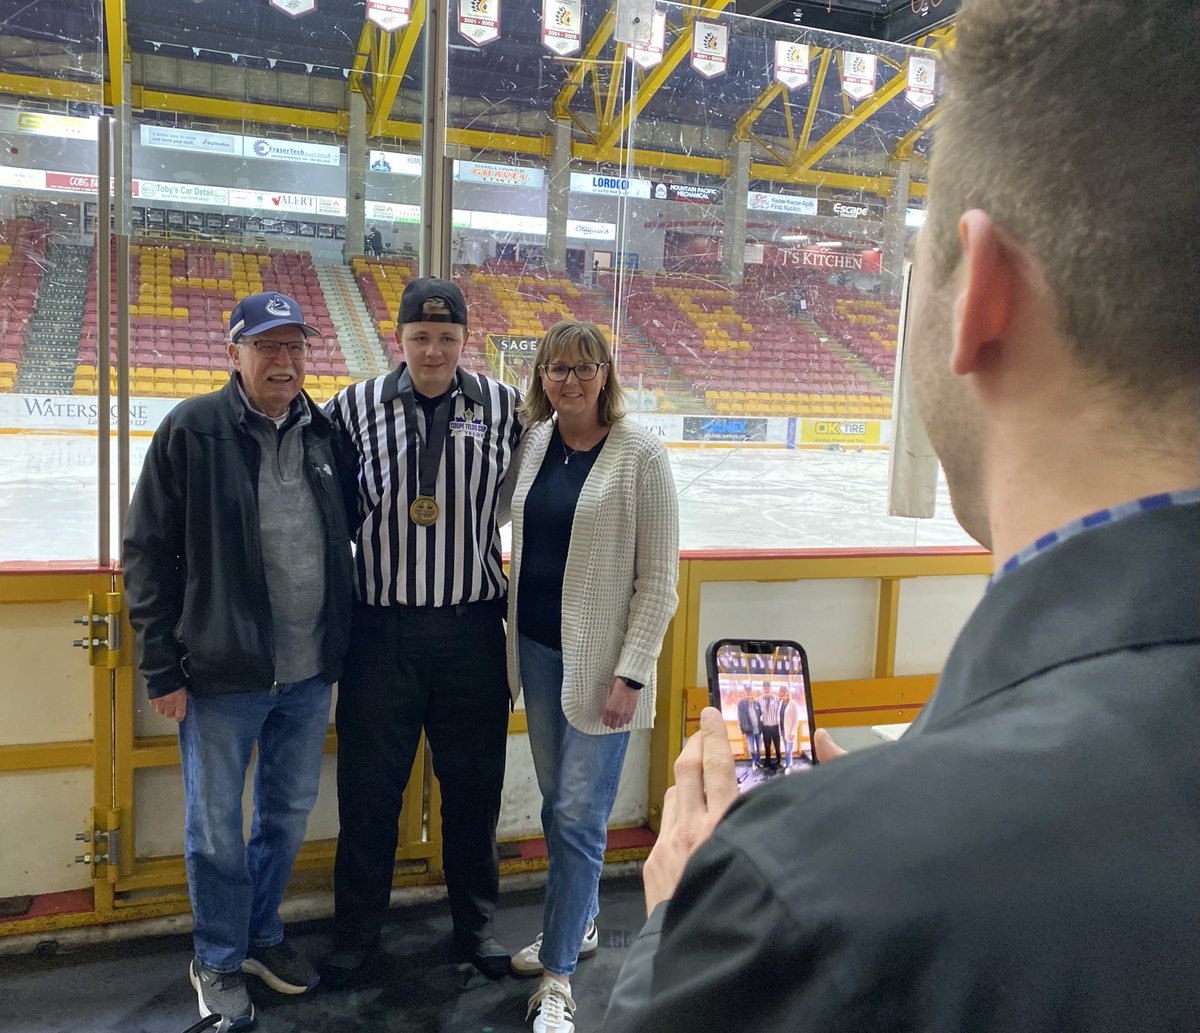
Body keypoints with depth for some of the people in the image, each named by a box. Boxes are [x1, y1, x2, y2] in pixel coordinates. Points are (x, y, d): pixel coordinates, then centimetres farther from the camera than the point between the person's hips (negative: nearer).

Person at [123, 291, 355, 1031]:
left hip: (310, 670, 4)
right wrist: (162, 667, -8)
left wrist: (340, 645, 10)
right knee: (216, 825, 11)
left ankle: (262, 935, 40)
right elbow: (147, 552, -7)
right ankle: (218, 961, 33)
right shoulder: (193, 431, -10)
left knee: (291, 810, 18)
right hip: (222, 672, -4)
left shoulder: (325, 432, 3)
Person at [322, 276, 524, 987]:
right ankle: (357, 934, 30)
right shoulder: (356, 407, -2)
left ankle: (476, 921, 35)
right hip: (381, 627, 0)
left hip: (473, 628, 1)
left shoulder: (504, 406, 0)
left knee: (474, 781, 13)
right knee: (369, 787, 10)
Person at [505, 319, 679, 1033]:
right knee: (556, 804, 17)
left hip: (600, 657, -5)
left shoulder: (641, 453, -11)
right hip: (537, 648, 6)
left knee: (580, 816, 0)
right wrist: (510, 639, 11)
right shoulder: (533, 444, 5)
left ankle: (558, 975, 15)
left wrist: (631, 674, -14)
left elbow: (659, 578, -11)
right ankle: (578, 924, 38)